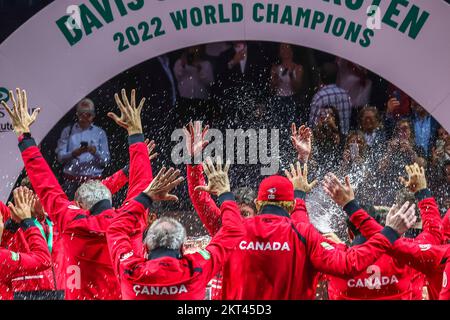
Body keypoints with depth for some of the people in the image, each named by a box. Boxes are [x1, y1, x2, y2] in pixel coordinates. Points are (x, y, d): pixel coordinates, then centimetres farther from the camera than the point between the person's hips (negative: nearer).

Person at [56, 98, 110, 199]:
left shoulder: (100, 133, 9)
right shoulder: (68, 131, 10)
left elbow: (106, 160, 5)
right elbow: (60, 157, 2)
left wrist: (96, 153, -15)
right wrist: (73, 154, -17)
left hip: (93, 180, -1)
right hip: (71, 180, 1)